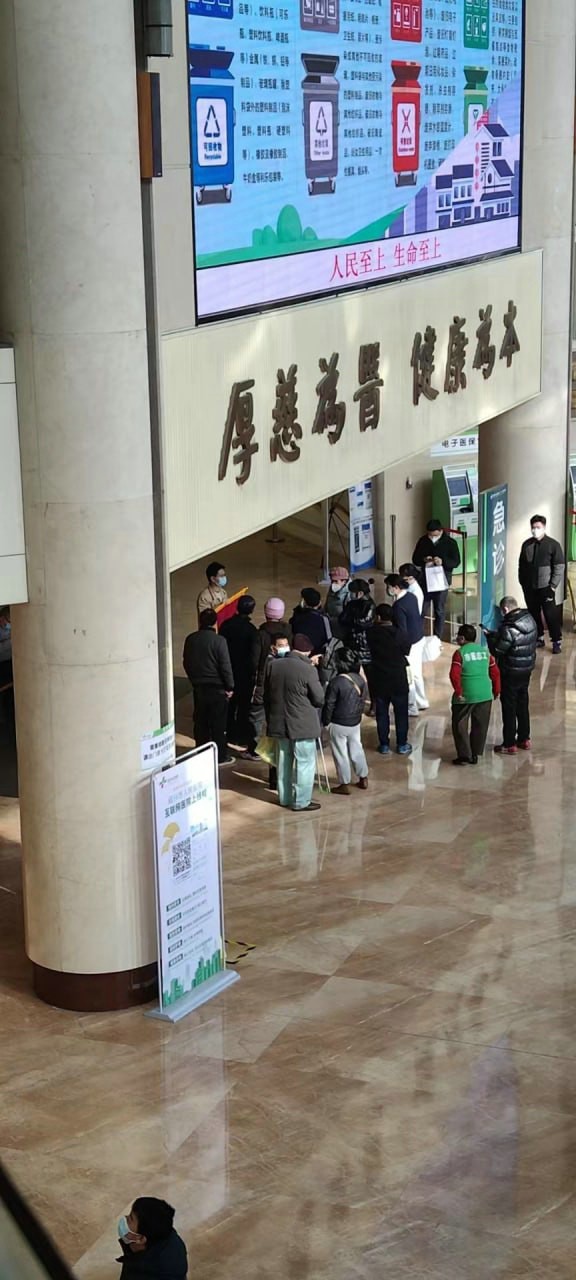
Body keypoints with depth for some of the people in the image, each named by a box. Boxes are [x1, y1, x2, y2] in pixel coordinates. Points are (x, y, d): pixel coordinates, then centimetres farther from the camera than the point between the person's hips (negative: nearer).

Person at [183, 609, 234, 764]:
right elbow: (225, 666, -15)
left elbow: (186, 663, 9)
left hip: (198, 687, 5)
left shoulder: (190, 640, 1)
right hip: (217, 687, -5)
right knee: (218, 723, 3)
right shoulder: (219, 640, -16)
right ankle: (221, 755, 7)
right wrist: (230, 687, -6)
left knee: (200, 722, 13)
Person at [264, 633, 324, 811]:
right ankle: (301, 802, 8)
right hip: (302, 724, -6)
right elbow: (319, 698, -11)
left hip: (279, 722, 6)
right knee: (305, 763, 5)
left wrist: (269, 716, 20)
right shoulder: (308, 670, -18)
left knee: (284, 761, 18)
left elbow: (267, 695, 8)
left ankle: (285, 798, 27)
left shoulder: (273, 666, -1)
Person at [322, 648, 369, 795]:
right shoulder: (361, 680, -4)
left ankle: (344, 784, 15)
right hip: (355, 722, 6)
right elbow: (363, 701, 8)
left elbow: (329, 705, -17)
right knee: (356, 750, 20)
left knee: (341, 754, 6)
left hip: (338, 725, -6)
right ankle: (363, 779, 29)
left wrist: (325, 721, -4)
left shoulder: (336, 682, -23)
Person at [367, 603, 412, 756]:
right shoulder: (400, 634, -17)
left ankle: (384, 745, 19)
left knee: (382, 713, 13)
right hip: (398, 680, -2)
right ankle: (402, 745, 18)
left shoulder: (372, 633, -12)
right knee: (401, 713, 11)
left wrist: (376, 624, 7)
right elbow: (406, 650, -3)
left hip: (379, 680, 2)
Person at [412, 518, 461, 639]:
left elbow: (456, 562, -9)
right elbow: (415, 559, 4)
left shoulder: (450, 543, -8)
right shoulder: (423, 541, 0)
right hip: (425, 579, 2)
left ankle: (438, 638, 15)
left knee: (439, 611, 6)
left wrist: (443, 562, -27)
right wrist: (423, 560, -19)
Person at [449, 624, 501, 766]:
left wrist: (458, 692, -9)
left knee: (460, 725, 6)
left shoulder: (460, 653, -7)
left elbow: (454, 675, -17)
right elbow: (495, 673, 9)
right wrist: (496, 691, 18)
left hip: (466, 695, -5)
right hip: (485, 695, 5)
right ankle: (475, 755, 17)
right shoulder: (485, 651, 8)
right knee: (480, 726, 13)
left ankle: (464, 755, 2)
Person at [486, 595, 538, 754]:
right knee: (523, 705, 20)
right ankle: (524, 739, 31)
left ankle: (509, 744, 11)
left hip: (511, 673, -8)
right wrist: (496, 635, 10)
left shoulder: (509, 629, -27)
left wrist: (490, 636, -1)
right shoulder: (530, 620, -3)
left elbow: (497, 651, -20)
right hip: (527, 669, 8)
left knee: (509, 708, 4)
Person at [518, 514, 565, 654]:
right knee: (534, 615, 11)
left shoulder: (553, 544, -6)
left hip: (545, 587, -4)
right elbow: (521, 565, 12)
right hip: (529, 588, 4)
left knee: (551, 615, -3)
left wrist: (553, 585, -11)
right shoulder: (526, 545, 5)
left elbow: (560, 567, -7)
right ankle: (539, 638, 24)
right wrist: (522, 582, 6)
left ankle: (557, 642, 4)